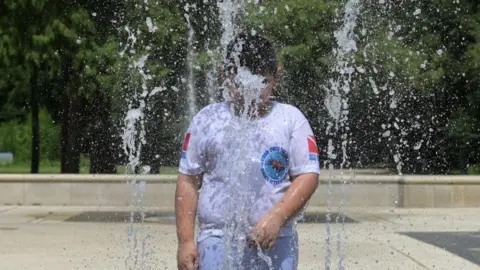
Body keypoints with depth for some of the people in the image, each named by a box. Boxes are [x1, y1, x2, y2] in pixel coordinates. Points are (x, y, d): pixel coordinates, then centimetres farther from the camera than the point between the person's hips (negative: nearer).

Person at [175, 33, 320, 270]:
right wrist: (185, 240, 0)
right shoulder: (207, 120, 7)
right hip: (218, 240, 0)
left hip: (275, 244, 1)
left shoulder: (291, 119, 5)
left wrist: (276, 218, -15)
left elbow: (308, 176, -1)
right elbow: (188, 181, 7)